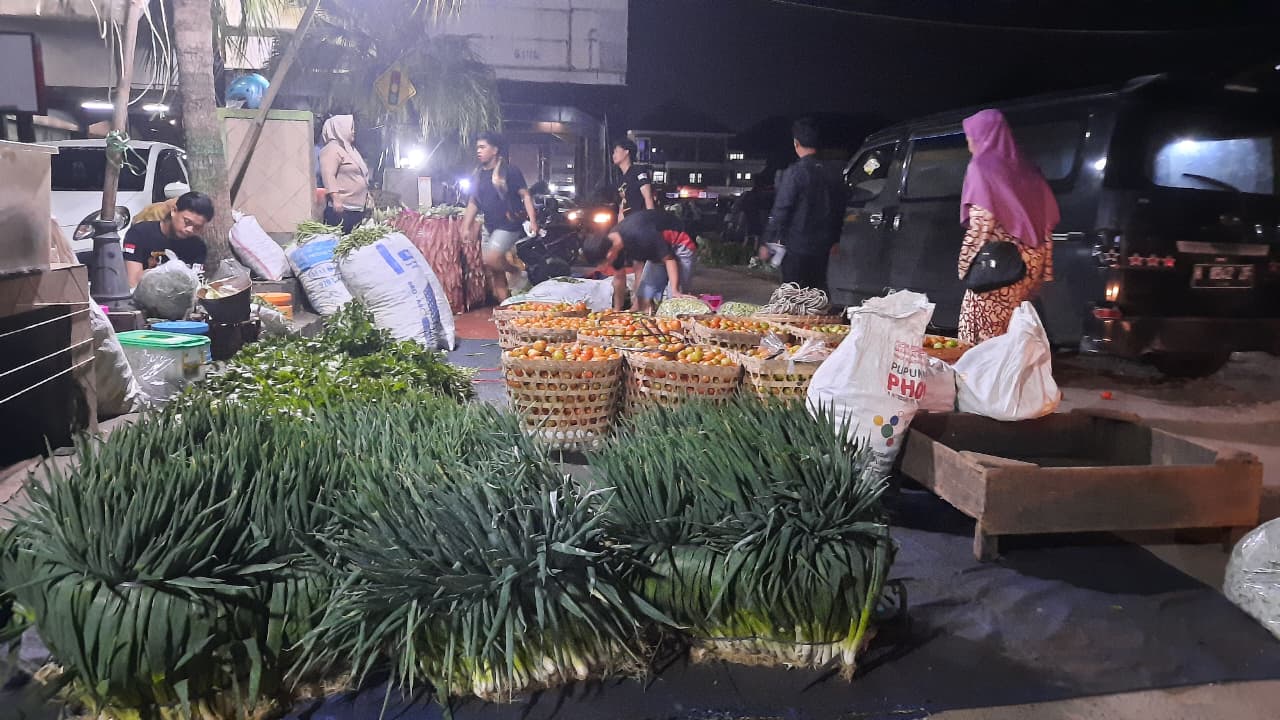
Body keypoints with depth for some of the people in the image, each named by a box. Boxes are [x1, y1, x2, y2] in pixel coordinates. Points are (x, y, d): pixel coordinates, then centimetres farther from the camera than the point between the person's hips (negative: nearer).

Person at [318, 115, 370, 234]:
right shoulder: (332, 149, -8)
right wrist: (336, 199, -25)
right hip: (341, 209, -10)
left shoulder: (349, 149, 22)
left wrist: (366, 194, 25)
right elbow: (328, 175, -18)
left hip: (357, 208, 10)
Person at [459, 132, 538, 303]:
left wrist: (532, 220, -19)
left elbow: (525, 195, -8)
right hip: (490, 227, 7)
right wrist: (466, 227, 13)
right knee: (494, 272, 7)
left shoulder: (509, 171, -7)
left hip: (509, 225, -7)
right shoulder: (477, 175, 10)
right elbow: (473, 202, 18)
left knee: (491, 259, -23)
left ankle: (518, 273, 3)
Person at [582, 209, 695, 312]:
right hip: (658, 249, 8)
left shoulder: (640, 235, -36)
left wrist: (675, 291, -33)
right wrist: (617, 310, 10)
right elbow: (619, 277, 4)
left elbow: (669, 258, -26)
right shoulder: (612, 243, -11)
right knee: (644, 299, 4)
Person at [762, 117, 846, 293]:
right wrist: (834, 240, 26)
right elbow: (839, 211, 15)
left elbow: (780, 211, -15)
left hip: (796, 246, -6)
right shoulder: (833, 174, 6)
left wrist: (768, 242, -8)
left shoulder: (794, 172, -14)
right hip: (822, 247, 6)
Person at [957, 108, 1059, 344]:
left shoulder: (981, 167, -4)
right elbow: (1048, 219, 11)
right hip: (1031, 261, 7)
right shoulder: (1023, 166, 14)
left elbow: (980, 223, -13)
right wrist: (1043, 268, 12)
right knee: (1015, 331, 14)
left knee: (985, 327, -2)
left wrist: (966, 266, -8)